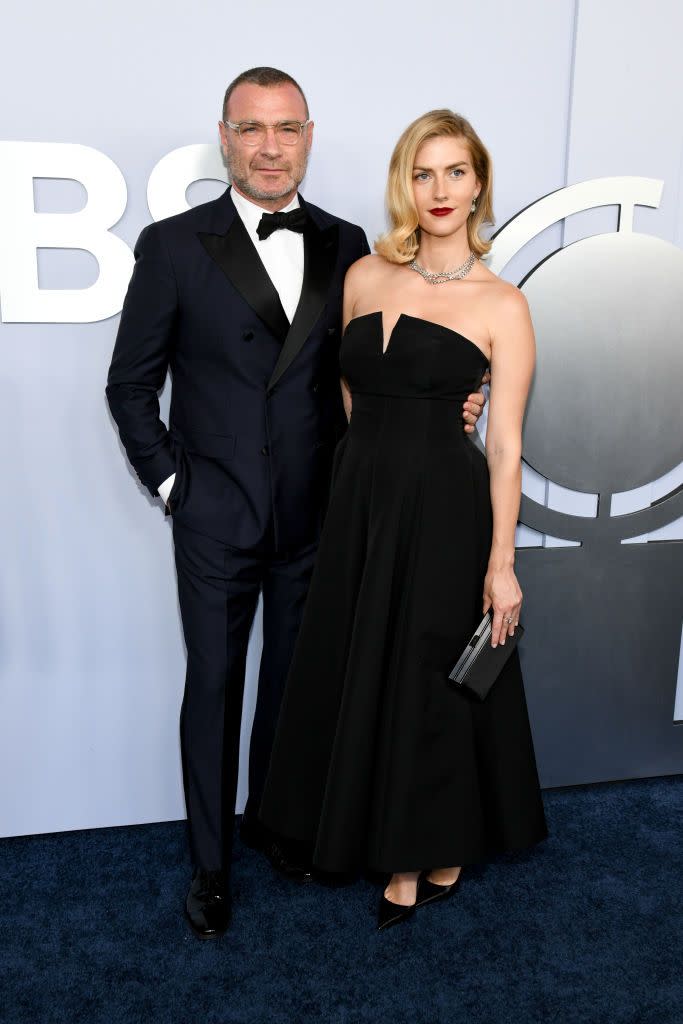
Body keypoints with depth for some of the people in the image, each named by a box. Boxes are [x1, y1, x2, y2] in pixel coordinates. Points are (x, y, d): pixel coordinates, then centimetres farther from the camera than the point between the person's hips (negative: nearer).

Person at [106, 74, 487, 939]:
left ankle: (271, 818, 41)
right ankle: (210, 861, 29)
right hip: (215, 519, -2)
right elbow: (130, 384, 0)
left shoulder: (345, 246, 3)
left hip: (313, 516, 3)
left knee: (292, 680, 17)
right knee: (213, 688, 9)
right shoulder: (174, 245, -5)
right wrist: (169, 481, -5)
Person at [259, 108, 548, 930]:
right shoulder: (365, 276, 6)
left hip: (445, 509, -4)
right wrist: (375, 462, 12)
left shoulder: (501, 304, -6)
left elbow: (506, 445, -8)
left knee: (432, 679, 6)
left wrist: (501, 562, -11)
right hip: (361, 500, 5)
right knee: (357, 671, 13)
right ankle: (392, 843, 35)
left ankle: (440, 851, 31)